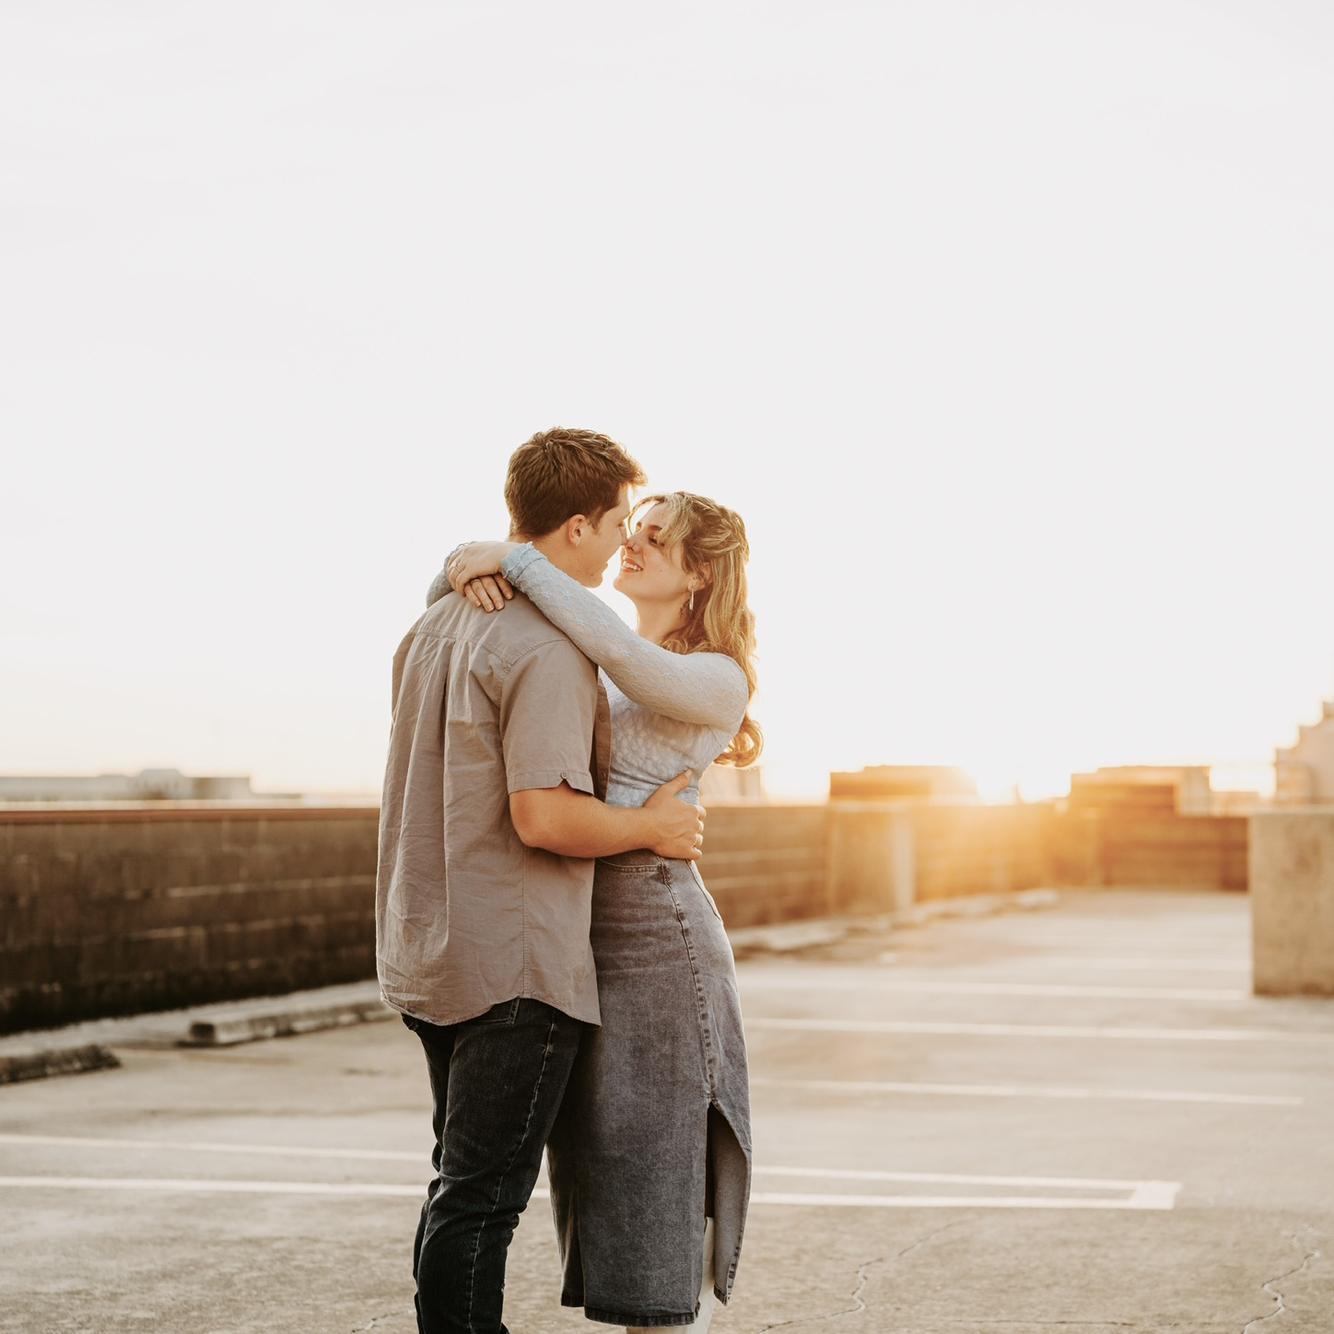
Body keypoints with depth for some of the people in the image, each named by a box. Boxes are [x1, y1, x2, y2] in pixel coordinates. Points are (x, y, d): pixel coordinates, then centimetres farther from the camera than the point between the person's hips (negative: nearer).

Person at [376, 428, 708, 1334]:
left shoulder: (437, 623, 12)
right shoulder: (551, 648, -17)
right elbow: (544, 817, -25)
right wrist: (655, 827, -9)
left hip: (430, 953, 9)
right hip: (516, 964, -9)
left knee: (466, 1189, 17)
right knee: (480, 1198, -4)